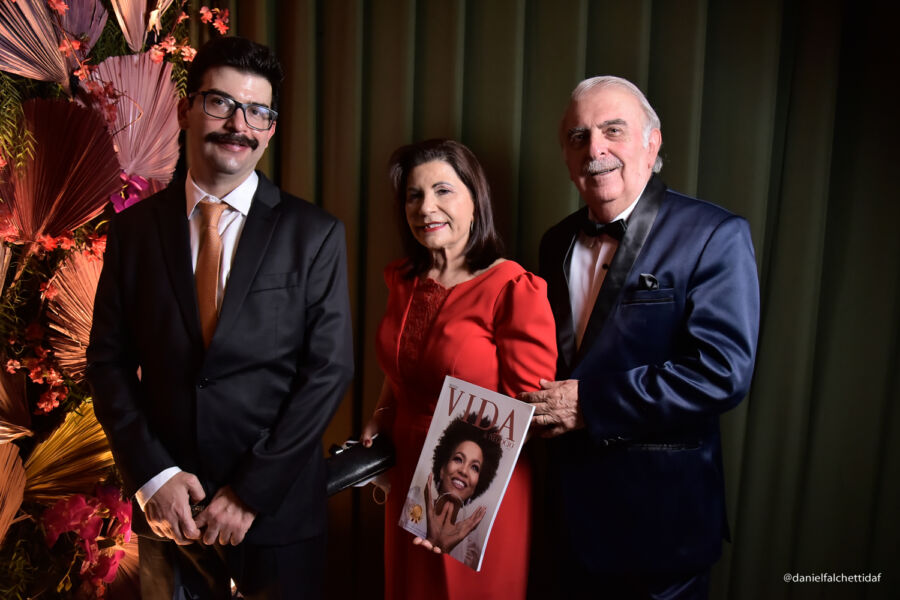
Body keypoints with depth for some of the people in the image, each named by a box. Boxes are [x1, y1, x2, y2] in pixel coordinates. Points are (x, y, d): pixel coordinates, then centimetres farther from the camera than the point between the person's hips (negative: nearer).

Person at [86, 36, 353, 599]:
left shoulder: (316, 234, -7)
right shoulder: (134, 229, 1)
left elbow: (328, 370, -9)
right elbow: (109, 361, 2)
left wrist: (250, 492, -11)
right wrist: (151, 475, -8)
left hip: (279, 509, -2)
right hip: (168, 507, 2)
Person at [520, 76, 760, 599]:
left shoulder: (713, 236, -14)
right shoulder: (558, 242, 6)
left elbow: (725, 370, -23)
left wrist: (590, 401, -22)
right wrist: (546, 405, -8)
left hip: (661, 515, -5)